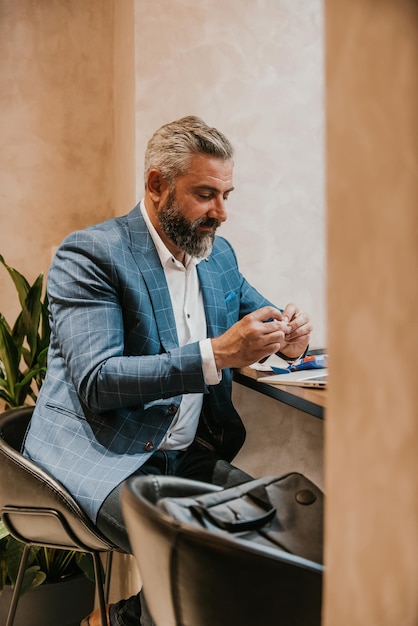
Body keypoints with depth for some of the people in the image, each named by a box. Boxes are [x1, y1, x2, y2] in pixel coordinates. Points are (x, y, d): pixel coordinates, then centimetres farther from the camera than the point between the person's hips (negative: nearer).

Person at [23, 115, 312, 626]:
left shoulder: (219, 254, 11)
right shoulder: (89, 255, -11)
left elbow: (256, 311, 25)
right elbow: (96, 382, -20)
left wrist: (286, 339, -1)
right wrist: (217, 354, -27)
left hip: (186, 455, 7)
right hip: (99, 455, -7)